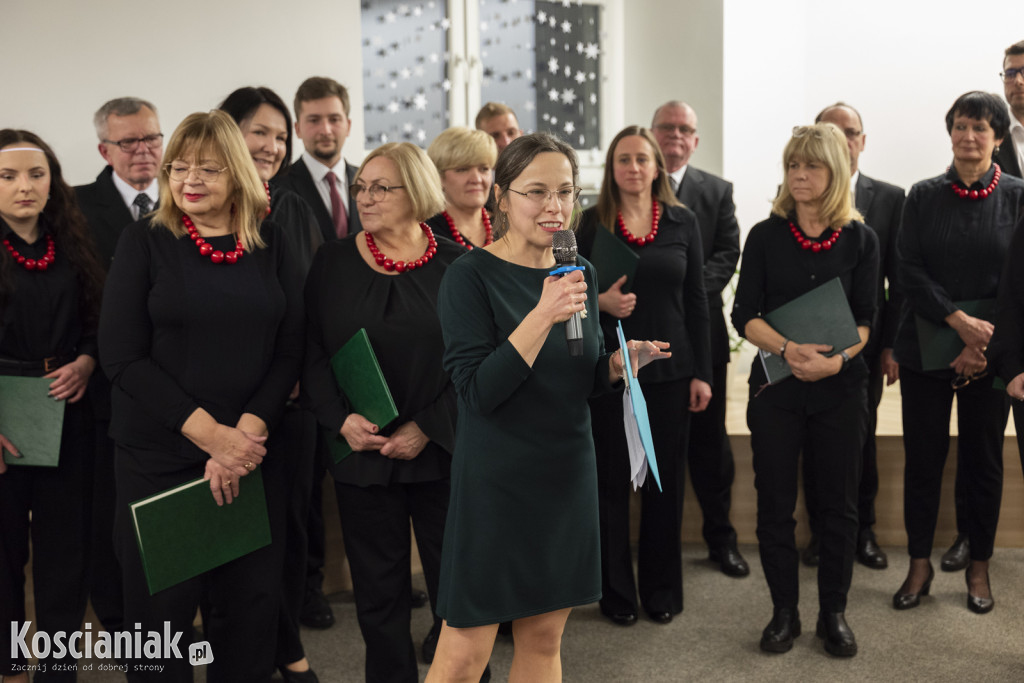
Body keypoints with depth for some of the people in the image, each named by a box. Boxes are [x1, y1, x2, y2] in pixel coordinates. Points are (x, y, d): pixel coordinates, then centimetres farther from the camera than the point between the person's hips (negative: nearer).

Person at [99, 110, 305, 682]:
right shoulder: (146, 240, 0)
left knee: (252, 605, 7)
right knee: (161, 607, 6)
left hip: (252, 454, 2)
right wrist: (210, 435, -13)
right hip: (158, 457, -1)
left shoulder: (272, 244, 5)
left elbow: (289, 352, 2)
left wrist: (246, 433, -12)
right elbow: (123, 357, -6)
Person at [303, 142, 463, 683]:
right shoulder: (333, 262, 3)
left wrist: (427, 427, -12)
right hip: (362, 451, 1)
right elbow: (312, 353, 2)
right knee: (378, 588, 11)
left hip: (442, 452, -1)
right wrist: (341, 420, -11)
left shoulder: (456, 264, -3)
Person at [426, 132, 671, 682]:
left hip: (567, 476, 6)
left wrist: (621, 363, -5)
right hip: (494, 482, -6)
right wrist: (543, 316, -28)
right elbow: (478, 391, -20)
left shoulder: (578, 273, 7)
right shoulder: (470, 276, -12)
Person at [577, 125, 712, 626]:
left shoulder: (683, 222, 5)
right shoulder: (591, 223, 1)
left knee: (666, 482, 7)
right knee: (610, 481, 4)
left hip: (669, 371, 1)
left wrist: (701, 373, 2)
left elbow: (695, 300, 6)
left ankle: (662, 590, 22)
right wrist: (598, 301, -17)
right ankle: (616, 592, 19)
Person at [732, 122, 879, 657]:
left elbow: (865, 318, 0)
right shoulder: (765, 236, 2)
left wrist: (837, 358, -19)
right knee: (775, 503, 4)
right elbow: (745, 315, -3)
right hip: (776, 386, 0)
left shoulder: (860, 239, 3)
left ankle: (833, 613, 22)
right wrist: (789, 348, -20)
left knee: (838, 503, 6)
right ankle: (784, 611, 20)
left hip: (841, 387, 0)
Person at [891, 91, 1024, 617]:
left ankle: (979, 568, 24)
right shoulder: (924, 195, 2)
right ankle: (919, 565, 19)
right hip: (925, 350, 1)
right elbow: (909, 269, -5)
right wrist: (959, 320, -17)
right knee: (923, 459, 5)